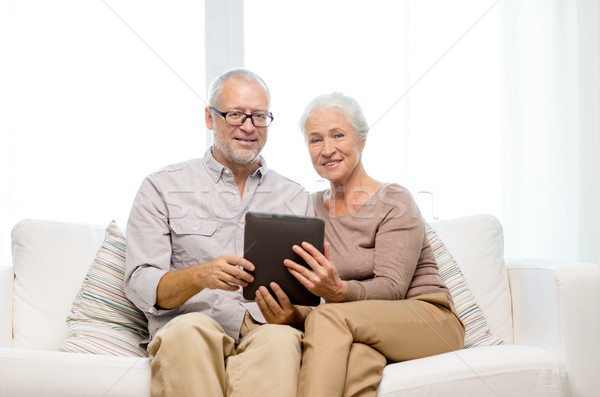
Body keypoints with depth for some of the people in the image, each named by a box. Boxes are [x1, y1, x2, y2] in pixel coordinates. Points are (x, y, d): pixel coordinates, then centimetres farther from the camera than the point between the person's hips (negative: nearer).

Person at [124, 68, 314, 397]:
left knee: (281, 338, -36)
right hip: (187, 334, -1)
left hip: (265, 334, 1)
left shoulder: (295, 199, 19)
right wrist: (200, 276, -19)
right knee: (190, 329, -37)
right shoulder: (162, 187, 11)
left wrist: (293, 316, -11)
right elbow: (140, 286, 2)